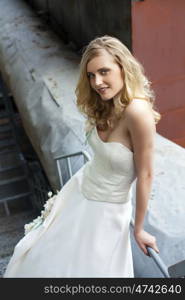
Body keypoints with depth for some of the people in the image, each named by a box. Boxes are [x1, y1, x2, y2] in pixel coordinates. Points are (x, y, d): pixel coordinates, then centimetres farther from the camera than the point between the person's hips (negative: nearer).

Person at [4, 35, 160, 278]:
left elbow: (145, 175, -22)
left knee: (89, 269, 18)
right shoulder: (103, 107, -7)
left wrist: (139, 228, -11)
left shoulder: (138, 112, -30)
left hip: (106, 212, -6)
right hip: (78, 192, 7)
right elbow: (103, 156, 1)